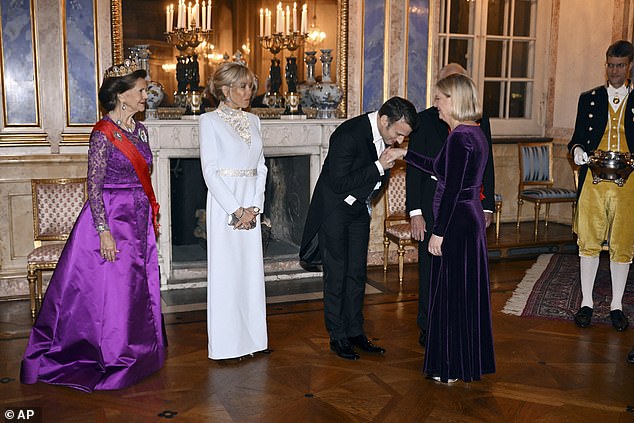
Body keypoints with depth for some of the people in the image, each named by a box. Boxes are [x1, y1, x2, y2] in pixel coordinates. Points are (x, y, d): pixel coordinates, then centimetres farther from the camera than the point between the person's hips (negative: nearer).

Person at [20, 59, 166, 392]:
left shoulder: (139, 130, 9)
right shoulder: (104, 133, -14)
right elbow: (94, 187, -16)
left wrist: (152, 217, 16)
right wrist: (105, 231, -20)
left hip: (139, 220, 8)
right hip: (111, 218, -8)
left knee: (139, 287, 14)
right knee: (111, 289, 0)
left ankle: (135, 352, 29)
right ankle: (110, 359, 15)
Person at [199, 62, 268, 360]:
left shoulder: (253, 120, 13)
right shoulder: (210, 121, -4)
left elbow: (261, 167, 11)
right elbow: (210, 171, -10)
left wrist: (255, 207, -3)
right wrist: (235, 209, -15)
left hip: (251, 204, 6)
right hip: (224, 203, -5)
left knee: (251, 269, 9)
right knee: (225, 271, -2)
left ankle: (250, 339, 20)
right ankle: (226, 344, 8)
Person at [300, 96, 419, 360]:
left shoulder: (383, 134, -2)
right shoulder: (349, 135, -27)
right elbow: (339, 183, -28)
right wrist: (379, 166, -28)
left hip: (360, 210, 7)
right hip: (335, 209, -7)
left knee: (357, 272, 10)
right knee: (336, 274, 0)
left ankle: (355, 332, 20)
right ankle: (337, 336, 11)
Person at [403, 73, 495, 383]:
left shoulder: (459, 137, -18)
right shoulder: (475, 132, 11)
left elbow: (452, 189, -21)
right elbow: (440, 169, 19)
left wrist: (438, 232, -18)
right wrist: (405, 155, 23)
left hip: (456, 222, -10)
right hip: (472, 218, 10)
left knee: (451, 291, 1)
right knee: (466, 291, 17)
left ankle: (452, 368, 14)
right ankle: (470, 360, 31)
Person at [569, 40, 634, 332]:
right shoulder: (589, 99, 12)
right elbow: (578, 137, 13)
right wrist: (576, 149, -9)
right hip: (593, 180, 1)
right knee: (589, 242, 3)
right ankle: (586, 302, 16)